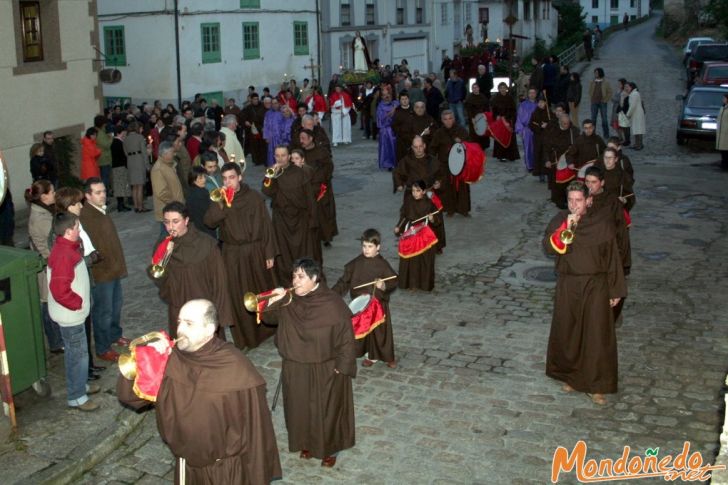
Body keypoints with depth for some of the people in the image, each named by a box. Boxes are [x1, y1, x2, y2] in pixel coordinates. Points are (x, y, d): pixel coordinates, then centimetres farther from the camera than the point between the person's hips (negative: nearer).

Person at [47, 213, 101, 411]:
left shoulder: (67, 247, 4)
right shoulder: (64, 255, -28)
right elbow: (60, 291, -31)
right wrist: (79, 303, -19)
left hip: (72, 313, 10)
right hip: (70, 314, -10)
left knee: (75, 352, 23)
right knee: (78, 354, 2)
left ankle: (80, 385, 39)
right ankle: (76, 397, 14)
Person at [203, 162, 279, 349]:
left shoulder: (254, 197, -4)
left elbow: (266, 226, -2)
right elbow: (209, 222, -14)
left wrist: (270, 254, -3)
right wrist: (220, 203, -26)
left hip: (255, 251, -1)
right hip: (232, 254, 1)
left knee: (262, 291, 12)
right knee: (238, 296, 4)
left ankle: (267, 328, 33)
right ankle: (245, 337, 15)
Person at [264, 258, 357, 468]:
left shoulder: (332, 304, -22)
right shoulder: (289, 300, -7)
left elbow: (346, 337, -16)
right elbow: (269, 318, 5)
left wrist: (342, 367, -14)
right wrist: (273, 302, -17)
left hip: (325, 371, -5)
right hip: (295, 369, 5)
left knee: (326, 411, 12)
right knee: (301, 408, 20)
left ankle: (330, 448, 34)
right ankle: (307, 443, 44)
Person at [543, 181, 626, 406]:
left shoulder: (602, 221, -5)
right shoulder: (560, 220, -2)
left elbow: (613, 257, -1)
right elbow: (548, 246, -17)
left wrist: (615, 290, -1)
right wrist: (566, 227, -30)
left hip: (596, 286, -1)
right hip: (568, 286, 2)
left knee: (597, 336, 0)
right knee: (567, 333, 11)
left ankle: (595, 386, 10)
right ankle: (570, 375, 31)